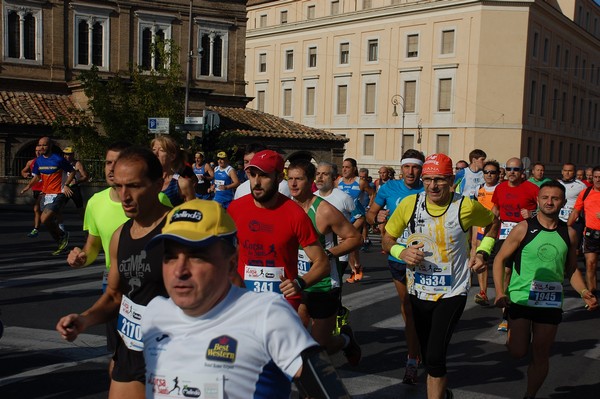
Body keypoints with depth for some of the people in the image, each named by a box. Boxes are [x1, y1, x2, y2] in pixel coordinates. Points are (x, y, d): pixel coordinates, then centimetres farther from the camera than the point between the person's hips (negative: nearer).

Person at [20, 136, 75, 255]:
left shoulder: (58, 159, -12)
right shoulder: (38, 161, 7)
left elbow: (72, 172, -3)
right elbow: (36, 176, 20)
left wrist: (66, 185, -15)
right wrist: (29, 186, 3)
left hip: (58, 194, -7)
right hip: (46, 194, 7)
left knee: (45, 219, -19)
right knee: (51, 221, 13)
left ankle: (62, 235, 4)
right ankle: (61, 244, 31)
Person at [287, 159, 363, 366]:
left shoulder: (325, 211, -16)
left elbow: (355, 238, -11)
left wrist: (328, 253, -22)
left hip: (323, 287, -5)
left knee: (321, 346, 6)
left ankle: (346, 339, 38)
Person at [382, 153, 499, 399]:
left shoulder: (466, 207, -13)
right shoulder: (410, 204, -9)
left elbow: (493, 223, 9)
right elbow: (388, 240, 2)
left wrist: (483, 252, -5)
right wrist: (402, 252, -19)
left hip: (452, 293, -3)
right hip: (418, 292, 3)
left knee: (435, 358, -17)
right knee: (427, 356, 18)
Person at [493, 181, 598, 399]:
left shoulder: (569, 233, 3)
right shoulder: (524, 228, -8)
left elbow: (571, 269, 13)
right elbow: (499, 259, -5)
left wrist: (584, 292, -4)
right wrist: (500, 293, -14)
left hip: (551, 303, 3)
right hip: (520, 299, -3)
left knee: (541, 355, 8)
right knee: (518, 352, -4)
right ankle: (512, 334, 30)